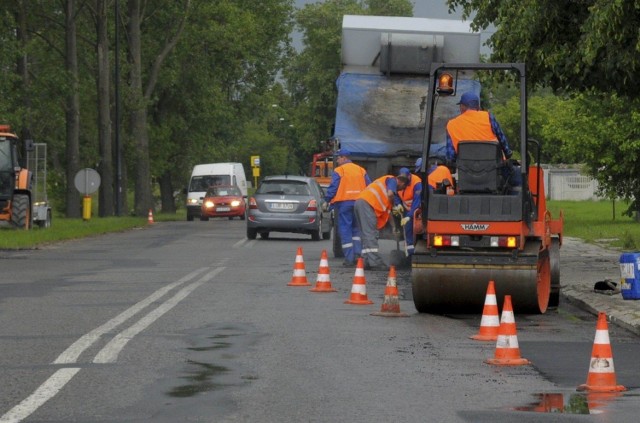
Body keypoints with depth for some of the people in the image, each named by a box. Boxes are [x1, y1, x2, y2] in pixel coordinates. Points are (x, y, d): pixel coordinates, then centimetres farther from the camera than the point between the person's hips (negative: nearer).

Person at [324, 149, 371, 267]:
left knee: (345, 229, -1)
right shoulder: (361, 170, 12)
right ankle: (359, 255, 2)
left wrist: (327, 201, 0)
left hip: (344, 202, -5)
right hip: (359, 202, 5)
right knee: (357, 228, 15)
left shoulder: (338, 171, -4)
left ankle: (349, 259, -5)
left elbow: (333, 187, -9)